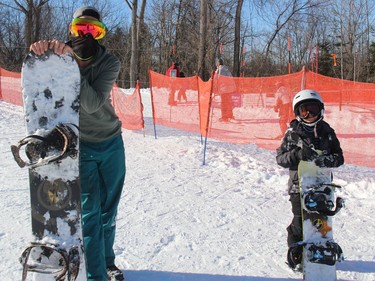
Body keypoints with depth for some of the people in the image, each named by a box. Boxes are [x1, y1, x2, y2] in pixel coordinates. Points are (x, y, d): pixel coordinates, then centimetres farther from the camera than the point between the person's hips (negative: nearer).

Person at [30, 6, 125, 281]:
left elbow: (93, 104, -26)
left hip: (112, 144, 2)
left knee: (109, 210, 13)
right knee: (89, 213, -5)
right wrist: (41, 51, -48)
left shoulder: (110, 63, -12)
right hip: (79, 147, -1)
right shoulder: (60, 58, -9)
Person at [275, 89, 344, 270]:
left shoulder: (327, 132, 7)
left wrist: (325, 160, -16)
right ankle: (295, 253, 20)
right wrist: (297, 154, -21)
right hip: (299, 185, -3)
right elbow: (280, 158, -3)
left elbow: (339, 157, 5)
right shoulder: (293, 133, 0)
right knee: (300, 222, -2)